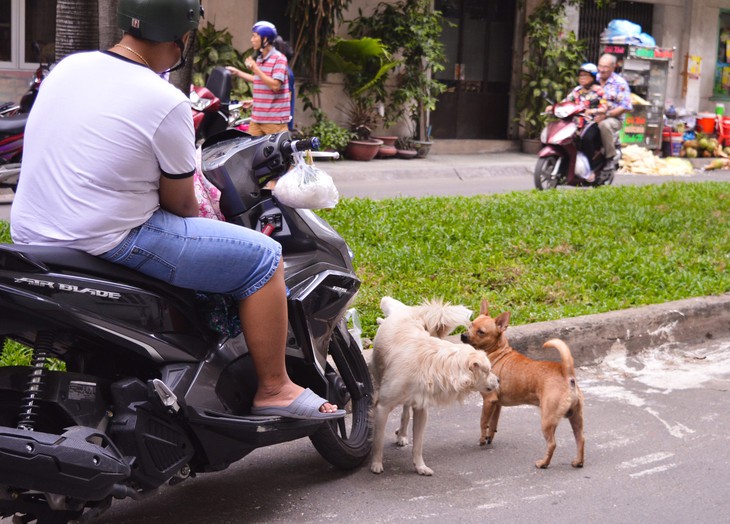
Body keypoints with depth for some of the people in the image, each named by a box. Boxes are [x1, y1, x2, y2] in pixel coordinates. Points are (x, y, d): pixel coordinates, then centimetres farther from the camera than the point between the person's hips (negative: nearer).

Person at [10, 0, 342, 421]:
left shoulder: (67, 67, 6)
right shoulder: (166, 103, -15)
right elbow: (180, 205, -6)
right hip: (106, 240, -9)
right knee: (263, 257, -2)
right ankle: (274, 389, 7)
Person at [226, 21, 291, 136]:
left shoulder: (279, 58, -11)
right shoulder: (259, 58, 16)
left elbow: (275, 85, -19)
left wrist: (255, 68, -17)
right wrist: (237, 72, 32)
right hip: (257, 117, 8)